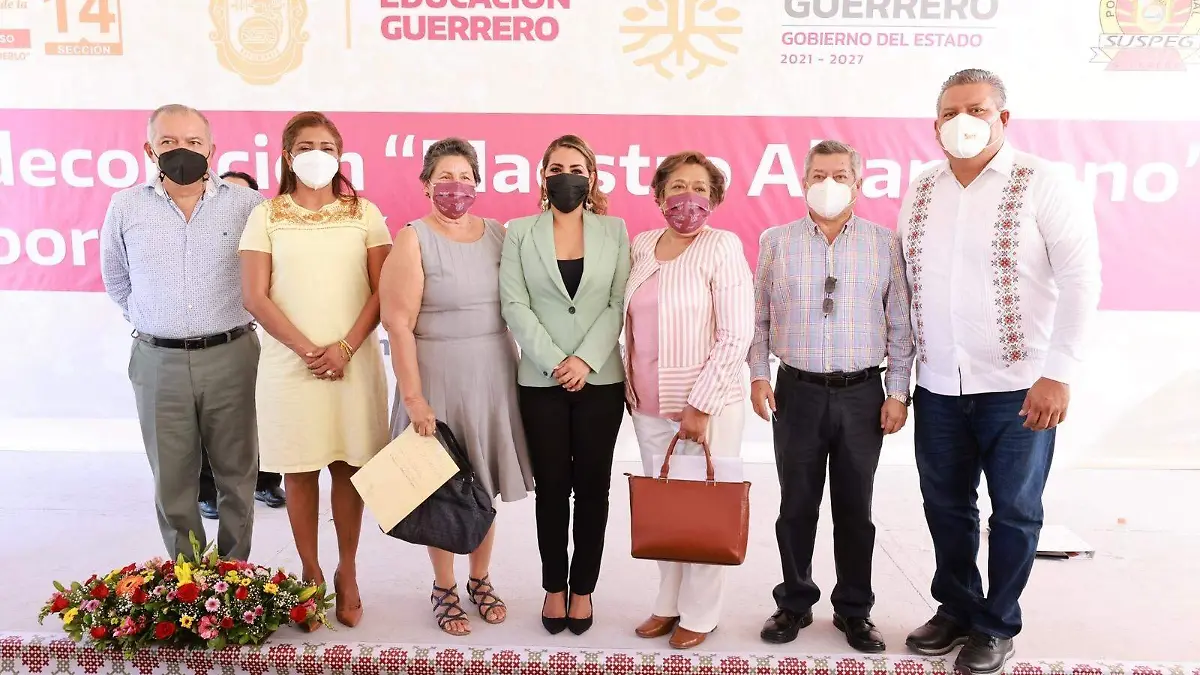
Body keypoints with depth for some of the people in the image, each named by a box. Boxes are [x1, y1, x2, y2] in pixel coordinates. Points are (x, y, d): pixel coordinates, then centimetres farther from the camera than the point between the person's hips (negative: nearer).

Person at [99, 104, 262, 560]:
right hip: (158, 361, 1)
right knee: (172, 479, 9)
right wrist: (148, 321, 15)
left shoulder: (246, 204, -2)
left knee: (237, 474, 8)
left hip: (231, 356, -1)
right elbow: (116, 281, 18)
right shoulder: (126, 207, 4)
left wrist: (233, 319, 9)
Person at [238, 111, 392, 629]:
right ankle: (311, 575, 18)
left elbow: (381, 290, 1)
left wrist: (344, 348, -10)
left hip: (354, 362, 0)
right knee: (299, 471, 5)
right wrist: (308, 349, -10)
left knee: (348, 468, 4)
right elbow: (256, 297, -1)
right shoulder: (267, 216, 5)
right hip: (290, 363, 0)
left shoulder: (364, 213, 6)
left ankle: (347, 574, 18)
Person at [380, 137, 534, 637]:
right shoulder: (413, 239, -7)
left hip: (494, 378, 4)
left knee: (485, 487, 14)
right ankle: (443, 588, 26)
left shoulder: (498, 235, 6)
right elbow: (398, 323, -12)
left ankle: (480, 580, 32)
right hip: (438, 379, -4)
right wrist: (413, 396, -16)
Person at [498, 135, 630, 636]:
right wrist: (555, 363, -13)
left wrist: (585, 359, -12)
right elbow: (515, 306, -4)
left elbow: (620, 303, -1)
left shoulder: (614, 231, 5)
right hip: (541, 380, 0)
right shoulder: (519, 233, 4)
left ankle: (583, 588, 19)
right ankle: (554, 588, 19)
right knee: (551, 487, 5)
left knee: (592, 486, 6)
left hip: (601, 379, 1)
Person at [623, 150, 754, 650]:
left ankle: (699, 614, 22)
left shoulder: (722, 247, -9)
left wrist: (700, 406, -15)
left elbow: (736, 336, -13)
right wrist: (632, 387, 12)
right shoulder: (640, 245, 7)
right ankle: (668, 603, 30)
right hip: (649, 405, 5)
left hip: (707, 405, -5)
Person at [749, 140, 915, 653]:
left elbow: (900, 325, 4)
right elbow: (758, 317, 8)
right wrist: (758, 374, 0)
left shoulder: (884, 244, 2)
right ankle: (794, 603, 24)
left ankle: (854, 610, 23)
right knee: (796, 506, 9)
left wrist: (898, 393, 0)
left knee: (855, 509, 9)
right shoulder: (776, 242, 3)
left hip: (863, 394, 0)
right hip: (797, 393, 0)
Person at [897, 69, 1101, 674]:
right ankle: (955, 609, 33)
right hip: (937, 386, 4)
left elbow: (1081, 278, -11)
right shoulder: (918, 194, 7)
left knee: (1014, 510, 8)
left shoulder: (1043, 186, -7)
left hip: (1018, 386, -4)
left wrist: (1057, 374, -17)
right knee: (946, 506, 14)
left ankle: (996, 625, 25)